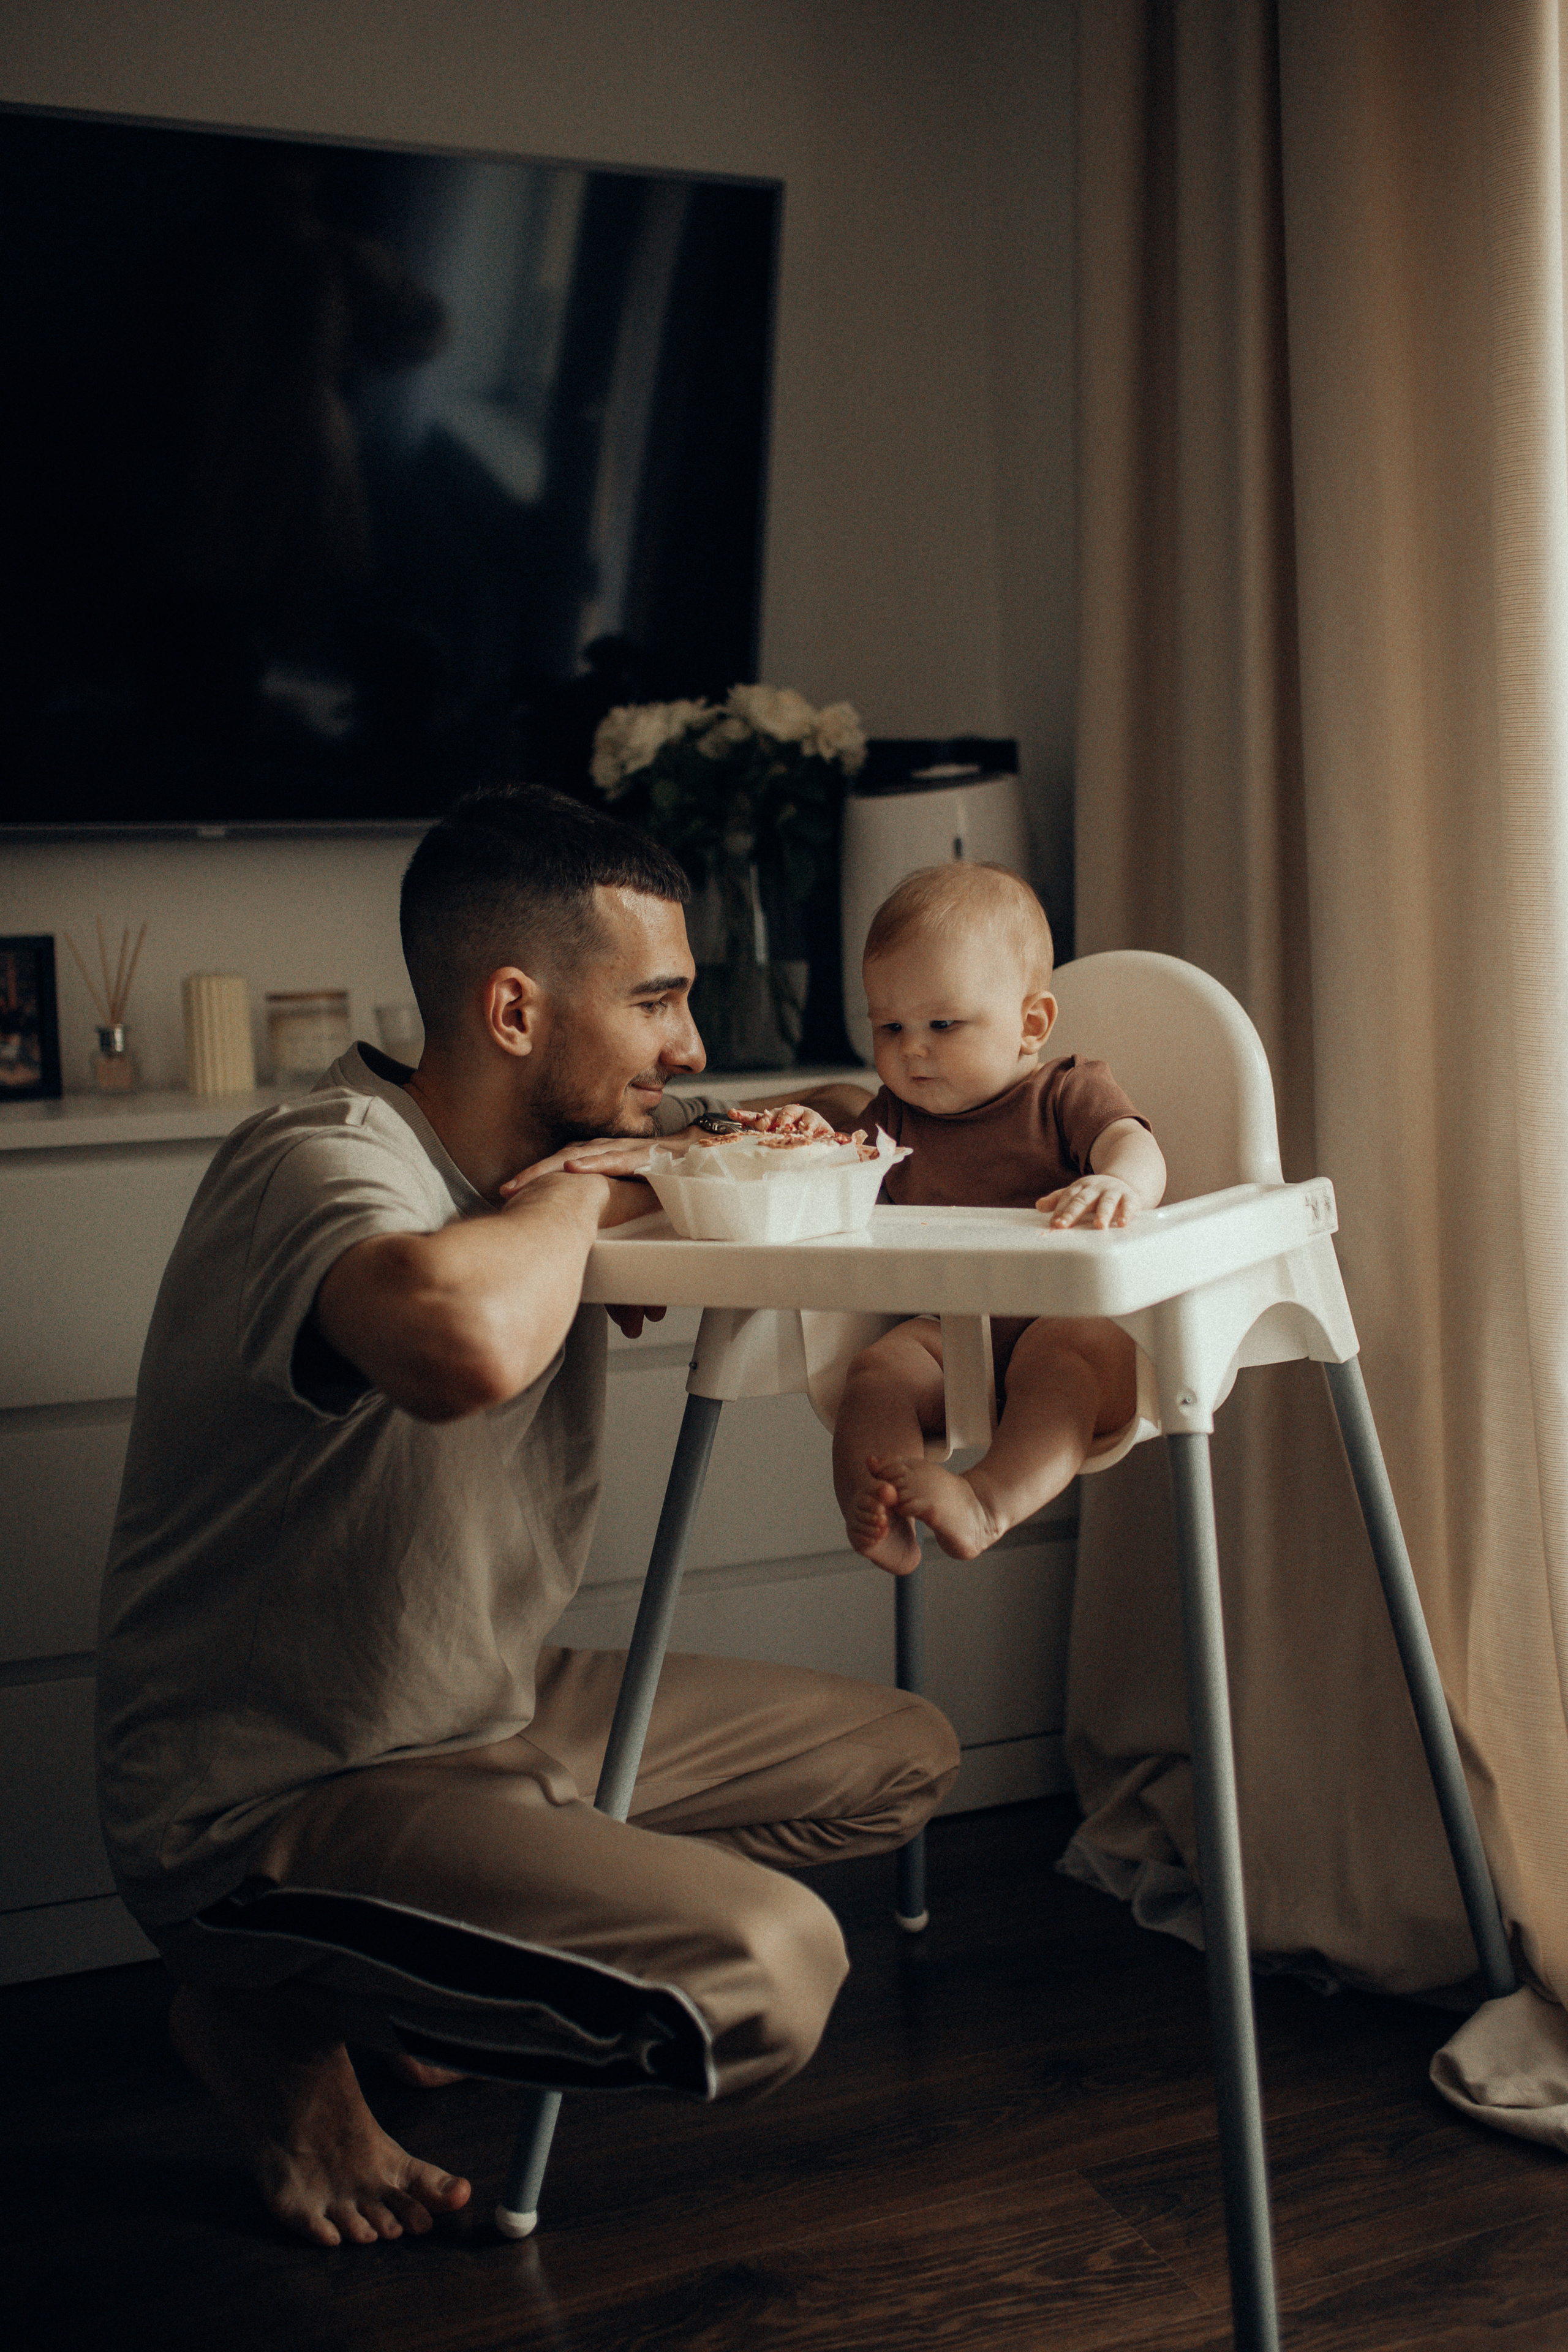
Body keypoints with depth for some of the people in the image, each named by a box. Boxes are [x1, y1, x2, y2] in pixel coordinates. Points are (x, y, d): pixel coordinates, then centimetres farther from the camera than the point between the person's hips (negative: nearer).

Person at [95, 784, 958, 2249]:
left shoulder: (558, 1144, 2)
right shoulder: (323, 1165, -26)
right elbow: (467, 1337, -50)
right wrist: (571, 1197, -26)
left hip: (504, 1714, 10)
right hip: (271, 1799, -10)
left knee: (899, 1759, 17)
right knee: (765, 1974, -29)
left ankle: (410, 1953, 14)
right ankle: (279, 2019, -2)